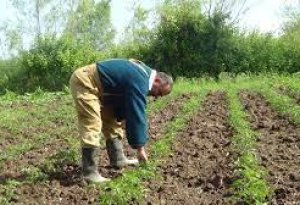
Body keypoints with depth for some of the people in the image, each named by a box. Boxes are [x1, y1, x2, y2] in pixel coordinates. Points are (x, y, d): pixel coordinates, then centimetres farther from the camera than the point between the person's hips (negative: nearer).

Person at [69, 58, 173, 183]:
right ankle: (90, 173, -12)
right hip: (84, 82, -11)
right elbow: (137, 115, -22)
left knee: (112, 121, 14)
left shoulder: (144, 74, 8)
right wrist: (140, 147, -16)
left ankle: (118, 159, 24)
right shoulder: (139, 82, -23)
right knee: (92, 128, -15)